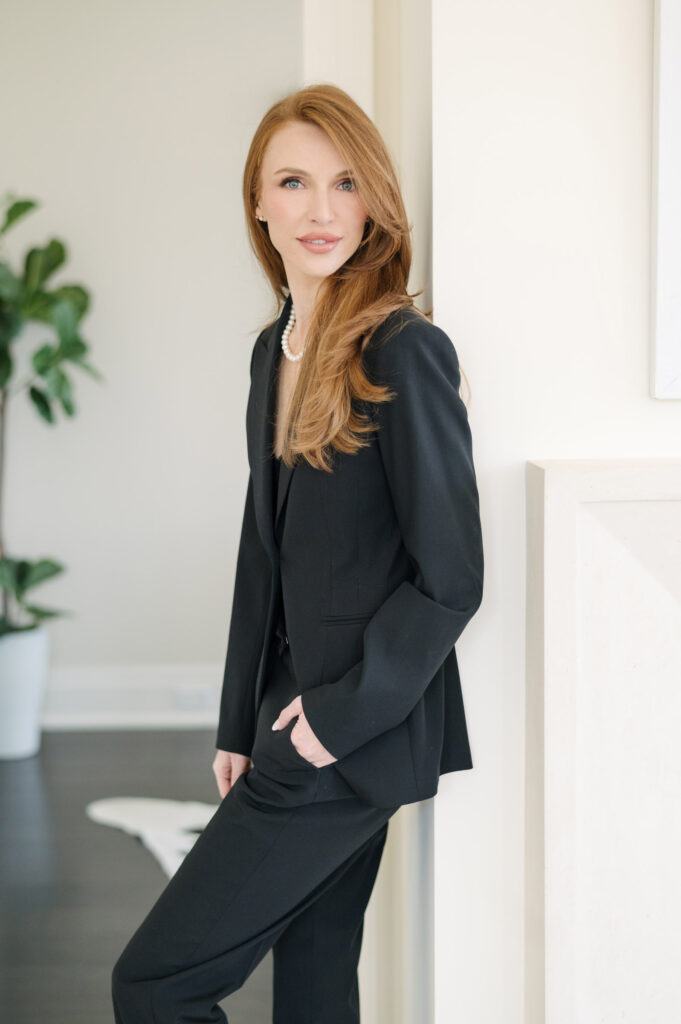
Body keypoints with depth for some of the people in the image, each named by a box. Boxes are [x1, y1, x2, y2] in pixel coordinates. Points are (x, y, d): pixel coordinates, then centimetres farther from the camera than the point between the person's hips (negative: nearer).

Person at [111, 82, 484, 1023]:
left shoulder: (404, 352, -16)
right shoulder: (276, 349, 9)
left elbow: (450, 578, -16)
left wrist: (339, 715, -14)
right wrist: (239, 725, 13)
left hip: (356, 735, -8)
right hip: (296, 720, 8)